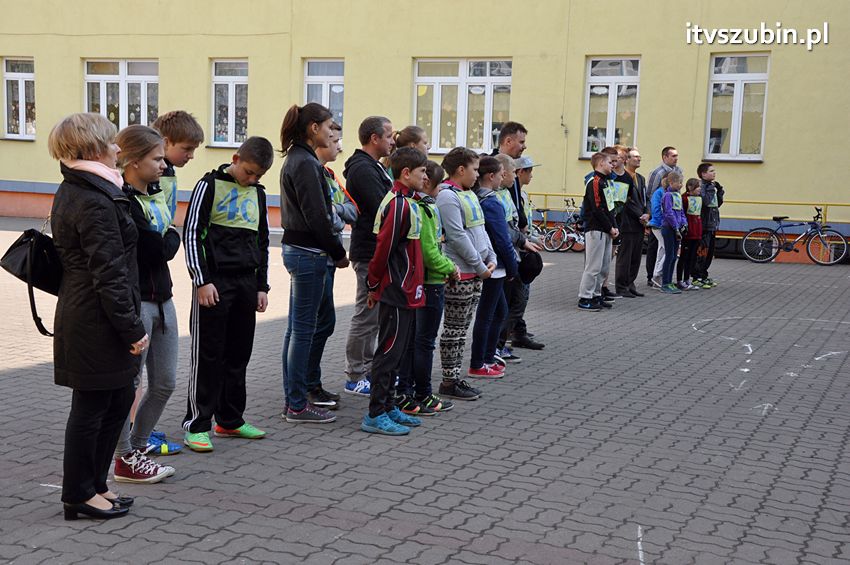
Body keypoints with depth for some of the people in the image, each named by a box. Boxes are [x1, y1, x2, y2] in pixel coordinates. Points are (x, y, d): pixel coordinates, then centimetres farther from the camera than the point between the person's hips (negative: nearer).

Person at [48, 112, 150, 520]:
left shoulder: (72, 192, 13)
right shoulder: (94, 204, -20)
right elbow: (109, 276, -21)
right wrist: (132, 328, -16)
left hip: (80, 315, 10)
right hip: (97, 323, -10)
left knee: (119, 401, 17)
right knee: (91, 408, 2)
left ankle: (94, 485, 27)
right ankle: (79, 495, 16)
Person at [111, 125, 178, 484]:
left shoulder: (156, 195, 11)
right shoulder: (120, 202, -18)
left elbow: (169, 247, 9)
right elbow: (162, 249, -20)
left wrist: (165, 240, -10)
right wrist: (172, 236, -2)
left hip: (162, 298, 9)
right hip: (135, 302, -9)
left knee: (165, 383, 14)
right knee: (129, 383, 4)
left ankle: (138, 444, 30)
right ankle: (126, 460, 17)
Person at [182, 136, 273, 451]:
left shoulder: (258, 193, 14)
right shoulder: (210, 186, -4)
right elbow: (191, 234, -8)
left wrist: (262, 286, 14)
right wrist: (202, 281, -14)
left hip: (246, 283, 6)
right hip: (214, 282, -6)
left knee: (239, 354, 10)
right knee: (208, 355, -4)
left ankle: (230, 420, 20)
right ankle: (197, 425, 3)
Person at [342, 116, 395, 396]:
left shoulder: (373, 167, 17)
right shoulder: (363, 169, -16)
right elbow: (381, 210, -23)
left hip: (376, 252, 11)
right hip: (370, 254, -11)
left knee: (372, 315, 17)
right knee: (366, 316, -3)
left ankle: (367, 369, 27)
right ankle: (355, 378, 5)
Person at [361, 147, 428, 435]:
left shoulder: (405, 202, 14)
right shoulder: (399, 204, -18)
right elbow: (384, 248, -19)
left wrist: (374, 285, 19)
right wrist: (374, 285, -7)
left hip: (404, 292, 10)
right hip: (396, 292, -10)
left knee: (396, 351, 15)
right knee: (389, 352, -4)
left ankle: (388, 407, 24)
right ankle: (375, 415, 3)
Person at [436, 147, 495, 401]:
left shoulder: (469, 195, 16)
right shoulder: (447, 196, -14)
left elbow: (481, 230, 19)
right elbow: (458, 237, -19)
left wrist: (491, 259, 6)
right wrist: (480, 266, -15)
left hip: (475, 273, 9)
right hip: (459, 274, -9)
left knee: (462, 330, 13)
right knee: (454, 330, -2)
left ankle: (456, 378, 19)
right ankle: (449, 382, 5)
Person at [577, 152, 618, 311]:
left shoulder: (604, 182, 19)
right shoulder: (595, 182, -12)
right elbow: (597, 209, -18)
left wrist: (614, 227, 8)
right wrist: (610, 228, -12)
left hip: (605, 231, 10)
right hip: (595, 230, -10)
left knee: (604, 267, 13)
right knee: (593, 266, -8)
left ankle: (596, 296, 20)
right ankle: (584, 299, -4)